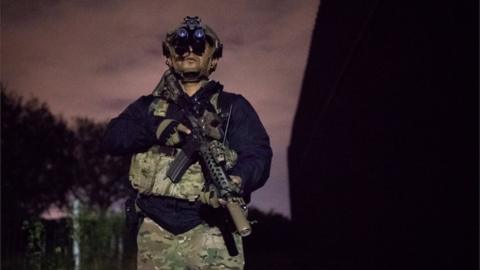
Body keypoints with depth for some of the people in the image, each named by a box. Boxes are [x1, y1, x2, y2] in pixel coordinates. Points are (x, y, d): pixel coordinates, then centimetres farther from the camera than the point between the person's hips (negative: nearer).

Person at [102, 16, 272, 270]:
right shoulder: (149, 106, 20)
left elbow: (258, 156, 0)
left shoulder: (233, 106, 12)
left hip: (211, 232, -2)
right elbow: (112, 137, 5)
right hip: (156, 233, 2)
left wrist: (236, 180, -23)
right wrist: (154, 128, -14)